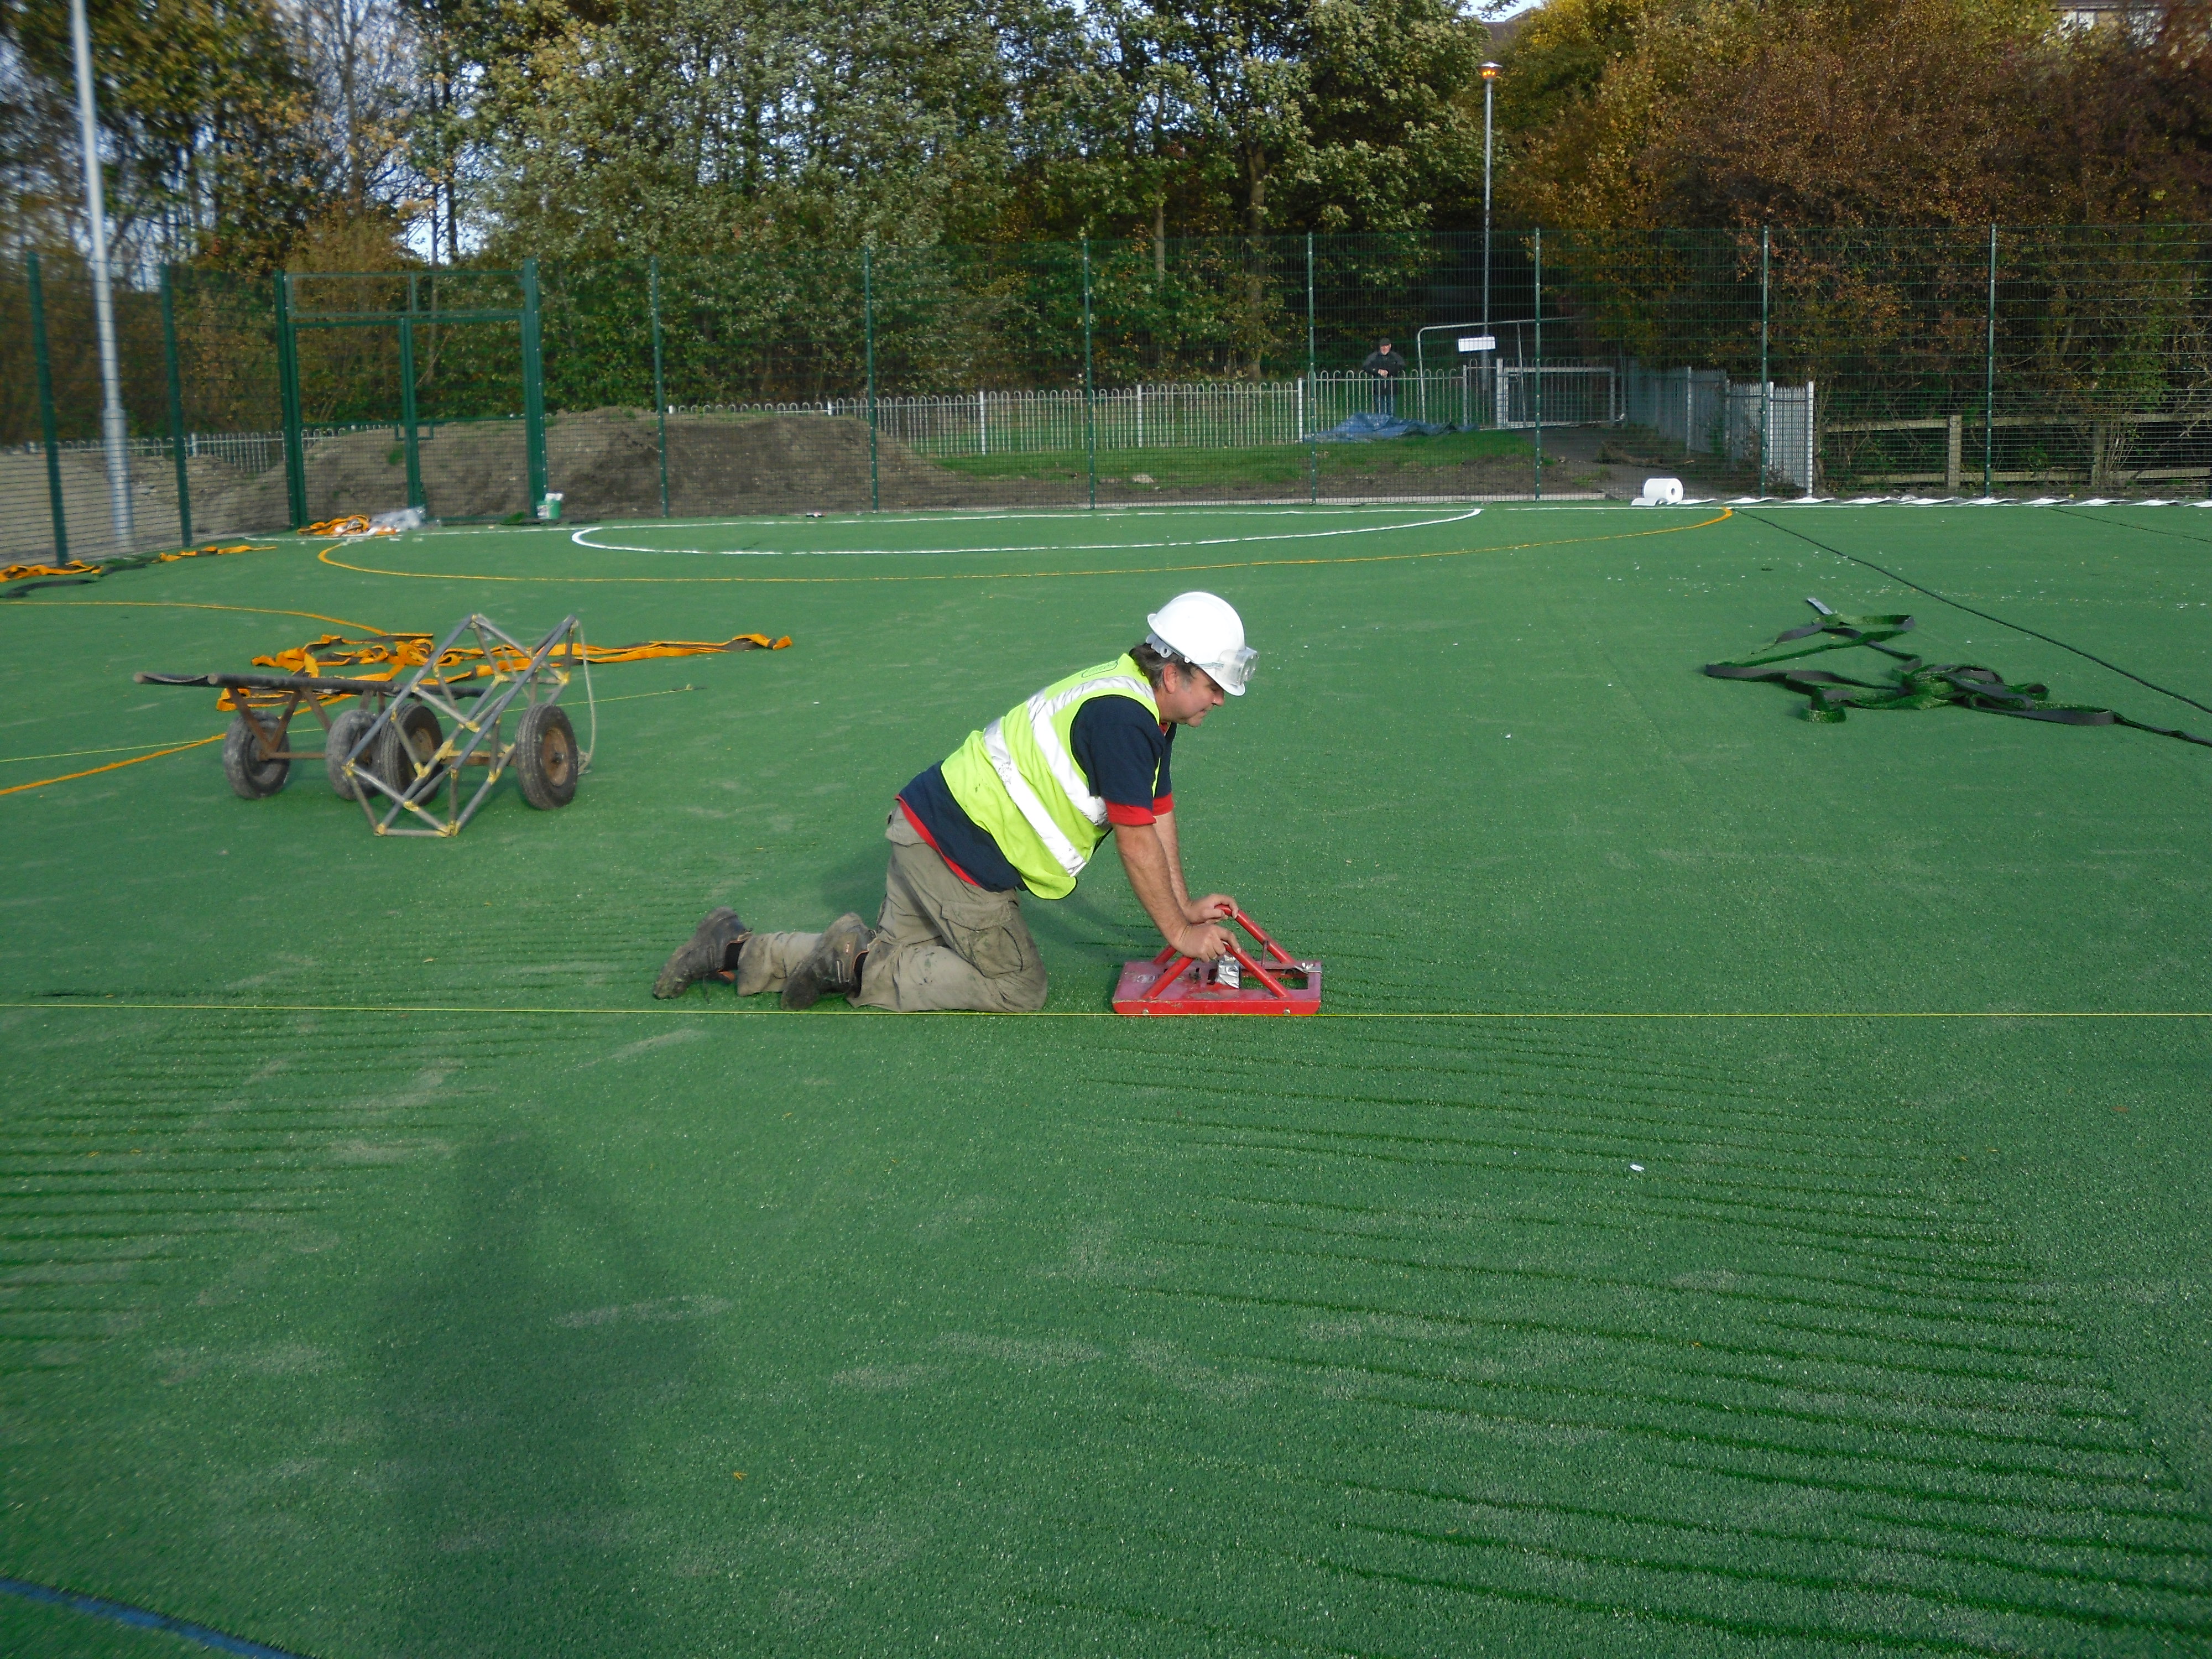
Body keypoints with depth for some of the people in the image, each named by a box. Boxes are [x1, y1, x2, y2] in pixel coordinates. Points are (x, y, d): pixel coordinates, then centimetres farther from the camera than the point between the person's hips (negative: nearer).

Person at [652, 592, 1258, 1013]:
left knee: (891, 959, 13)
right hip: (960, 848, -10)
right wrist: (1178, 931, -8)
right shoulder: (1123, 718, -20)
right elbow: (1137, 841, -17)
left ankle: (735, 949, 12)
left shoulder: (1145, 709, 11)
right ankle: (859, 960, -6)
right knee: (1018, 988, -3)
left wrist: (1183, 902, 21)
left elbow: (1158, 810, 20)